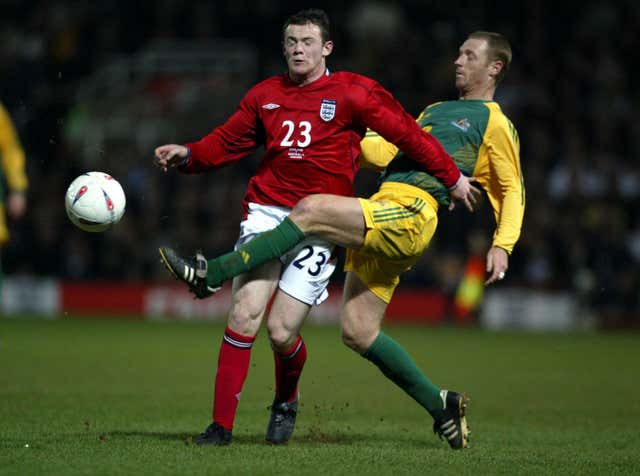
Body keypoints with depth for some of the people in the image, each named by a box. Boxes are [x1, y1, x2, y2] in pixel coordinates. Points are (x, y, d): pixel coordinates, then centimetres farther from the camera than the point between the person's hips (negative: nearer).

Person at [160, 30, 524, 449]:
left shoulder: (494, 121, 8)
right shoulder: (436, 110, 31)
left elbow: (513, 190, 5)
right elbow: (391, 151, 35)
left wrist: (502, 245, -7)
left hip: (411, 214, -9)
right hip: (381, 214, 9)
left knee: (311, 210, -25)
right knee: (358, 333, 2)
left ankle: (212, 274, -26)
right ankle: (441, 406, 13)